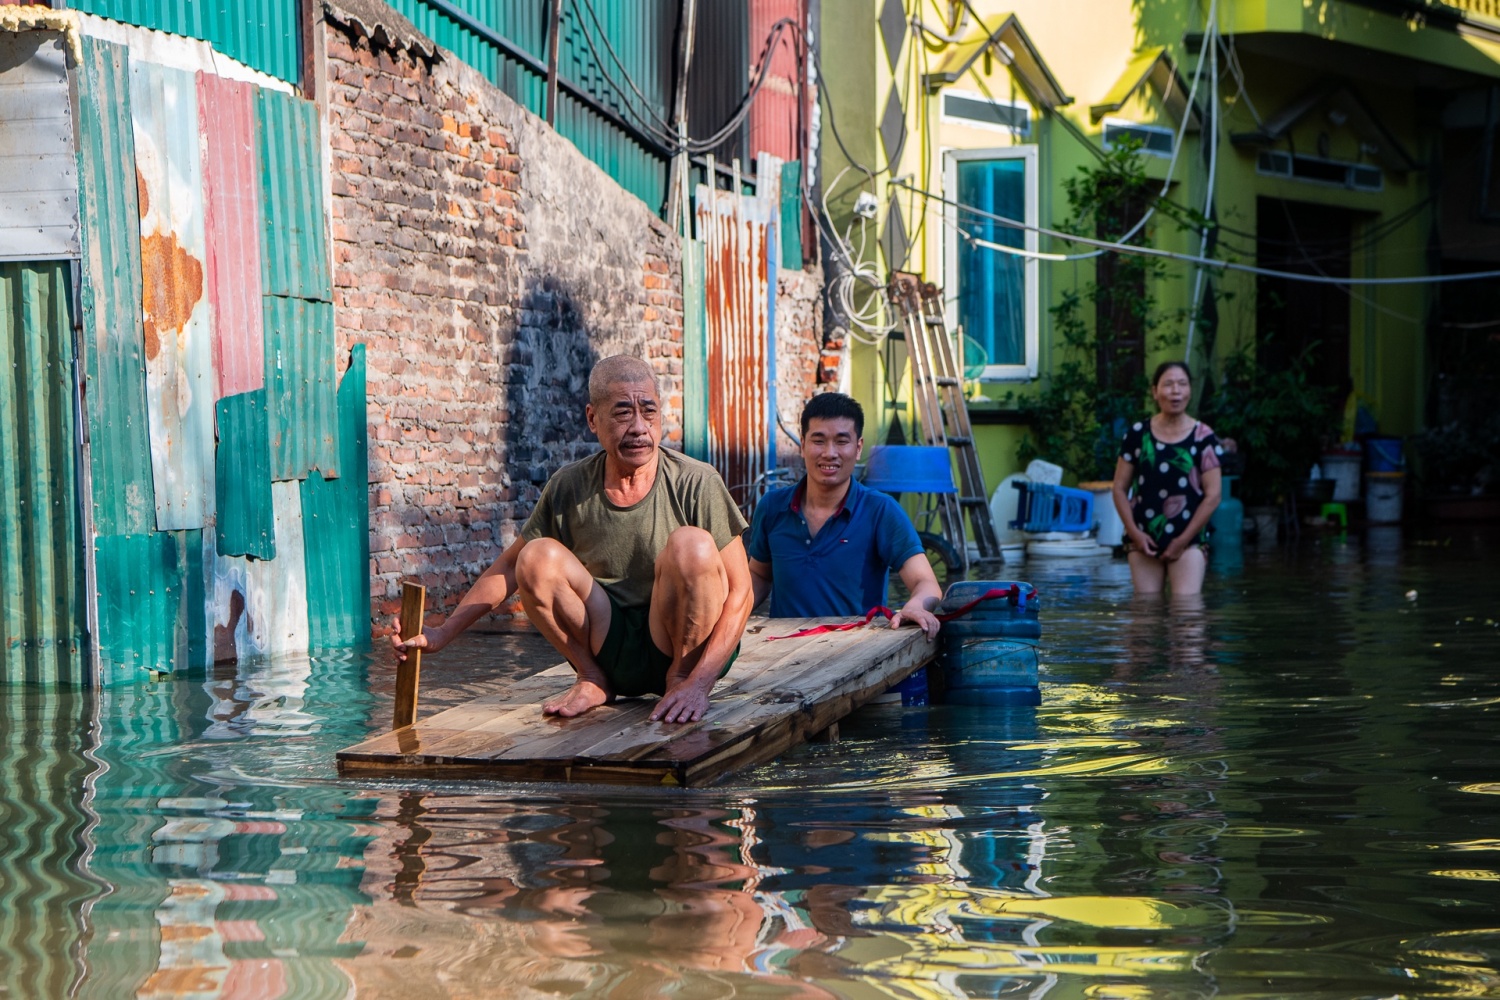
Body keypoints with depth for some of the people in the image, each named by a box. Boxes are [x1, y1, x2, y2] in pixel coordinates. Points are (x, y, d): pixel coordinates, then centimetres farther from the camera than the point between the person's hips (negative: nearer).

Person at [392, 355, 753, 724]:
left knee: (691, 545, -30)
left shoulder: (696, 483, -12)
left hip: (688, 649, -3)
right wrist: (444, 632, 1)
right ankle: (594, 681, -1)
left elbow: (739, 592, -13)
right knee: (537, 557, -20)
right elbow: (510, 565, 10)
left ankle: (683, 675, -9)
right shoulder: (568, 488, -4)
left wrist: (698, 683, -24)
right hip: (611, 648, 3)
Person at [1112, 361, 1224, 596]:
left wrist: (1183, 541, -5)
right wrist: (1134, 532, -5)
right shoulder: (1137, 435, 5)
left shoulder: (1203, 437, 1)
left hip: (1189, 540, -2)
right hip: (1143, 540, 2)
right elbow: (1120, 489, 7)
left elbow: (1212, 496, -1)